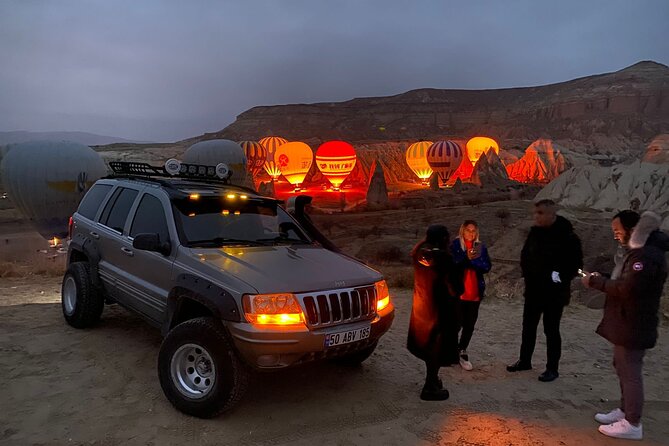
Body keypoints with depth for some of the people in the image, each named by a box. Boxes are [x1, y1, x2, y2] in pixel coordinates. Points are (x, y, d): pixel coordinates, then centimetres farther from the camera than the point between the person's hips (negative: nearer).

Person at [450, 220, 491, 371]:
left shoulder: (481, 248, 7)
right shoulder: (455, 245, -3)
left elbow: (487, 267, -3)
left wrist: (473, 260, -19)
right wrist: (466, 258, -27)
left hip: (475, 292, 4)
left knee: (470, 324, 7)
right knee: (457, 323, -1)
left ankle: (462, 350, 21)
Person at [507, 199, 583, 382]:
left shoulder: (567, 236, -15)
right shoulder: (535, 232, 2)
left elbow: (576, 264, -10)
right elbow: (525, 254, 15)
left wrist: (560, 278, -16)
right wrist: (527, 274, 4)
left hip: (554, 293, -6)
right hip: (533, 290, 6)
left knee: (551, 330, 3)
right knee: (528, 326, 15)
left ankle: (552, 368, 17)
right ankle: (525, 360, 30)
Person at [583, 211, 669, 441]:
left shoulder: (647, 255, -23)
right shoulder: (638, 251, 12)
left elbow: (627, 289, -29)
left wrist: (596, 282, -19)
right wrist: (602, 279, 1)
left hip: (634, 326, -11)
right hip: (626, 323, 11)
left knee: (630, 372, -1)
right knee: (623, 368, 20)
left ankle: (632, 424, 10)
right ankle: (625, 410, 35)